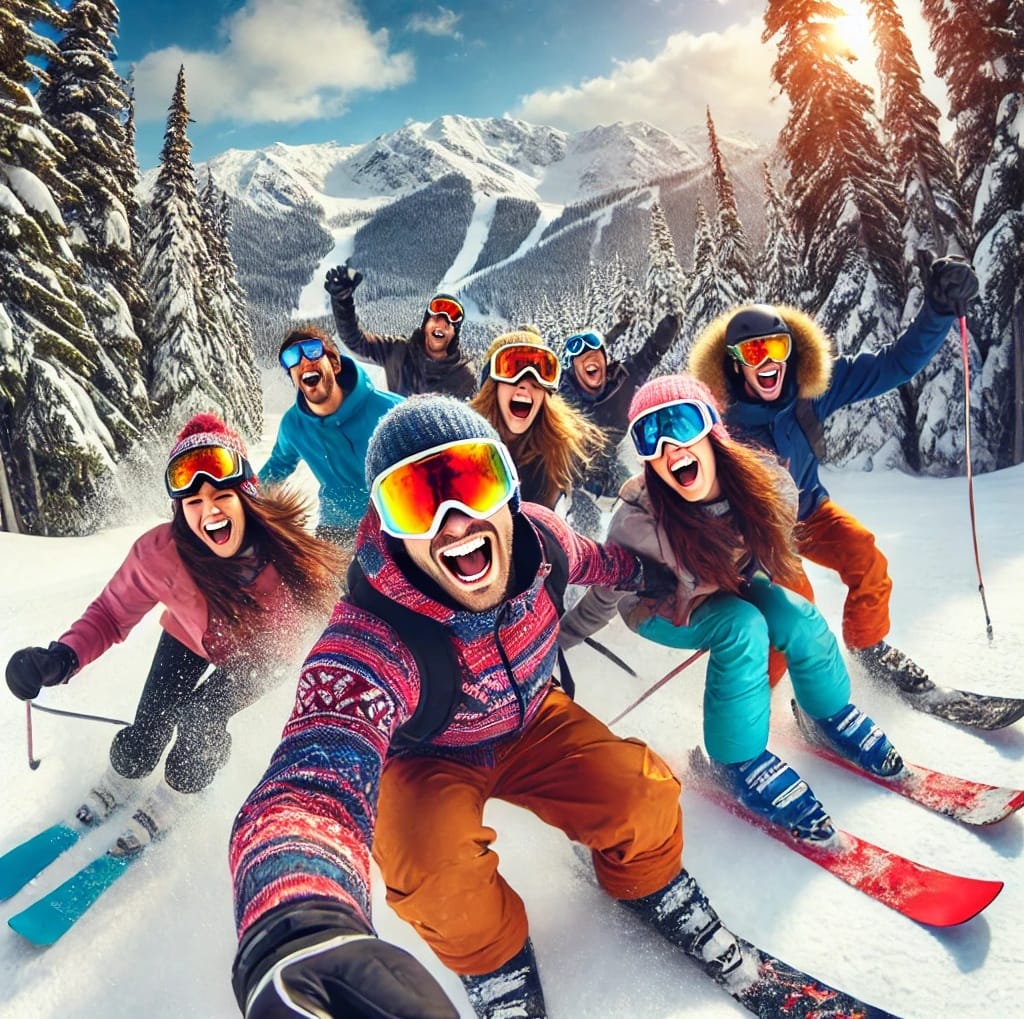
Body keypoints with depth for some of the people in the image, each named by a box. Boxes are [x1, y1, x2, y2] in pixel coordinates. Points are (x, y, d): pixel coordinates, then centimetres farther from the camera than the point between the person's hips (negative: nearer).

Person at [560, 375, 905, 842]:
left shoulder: (768, 486, -26)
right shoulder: (637, 521, -35)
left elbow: (774, 551, -2)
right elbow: (604, 596, -18)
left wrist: (735, 582, -8)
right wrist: (552, 641, -13)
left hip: (726, 588, 4)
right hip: (659, 610, -4)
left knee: (799, 618, -18)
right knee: (742, 626, -28)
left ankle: (831, 717, 12)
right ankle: (738, 760, -10)